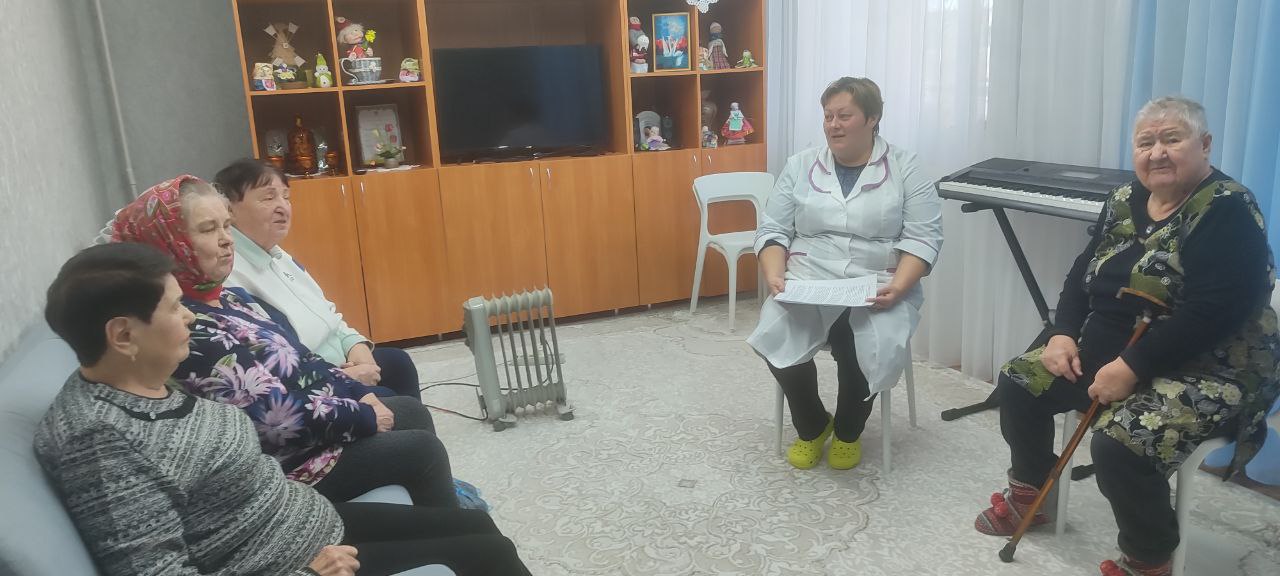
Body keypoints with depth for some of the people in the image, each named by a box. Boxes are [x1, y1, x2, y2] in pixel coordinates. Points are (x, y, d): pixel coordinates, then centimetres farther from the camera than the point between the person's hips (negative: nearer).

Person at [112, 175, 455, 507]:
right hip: (284, 462, -10)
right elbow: (278, 417, -27)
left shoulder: (221, 299, 6)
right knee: (422, 450, -9)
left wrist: (359, 393, 2)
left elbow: (298, 359, 10)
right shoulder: (187, 330, -26)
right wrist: (364, 416, -16)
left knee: (411, 411, 14)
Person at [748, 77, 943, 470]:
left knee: (872, 346, -32)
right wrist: (775, 276, -10)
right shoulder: (799, 166, 10)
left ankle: (848, 430, 2)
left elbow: (923, 237, -2)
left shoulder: (905, 169, 4)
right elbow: (773, 231, 8)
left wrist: (898, 287, -19)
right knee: (775, 338, -28)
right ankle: (812, 425, 2)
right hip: (807, 284, 2)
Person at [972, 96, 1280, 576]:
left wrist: (1130, 368, -27)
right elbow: (1083, 274, 11)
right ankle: (1030, 494, 23)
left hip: (1204, 369, -8)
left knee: (1119, 441, -31)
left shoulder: (1227, 213, -17)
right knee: (1018, 380, 2)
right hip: (1106, 351, 8)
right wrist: (1063, 333, -5)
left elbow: (1211, 314, -26)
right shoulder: (1125, 201, 6)